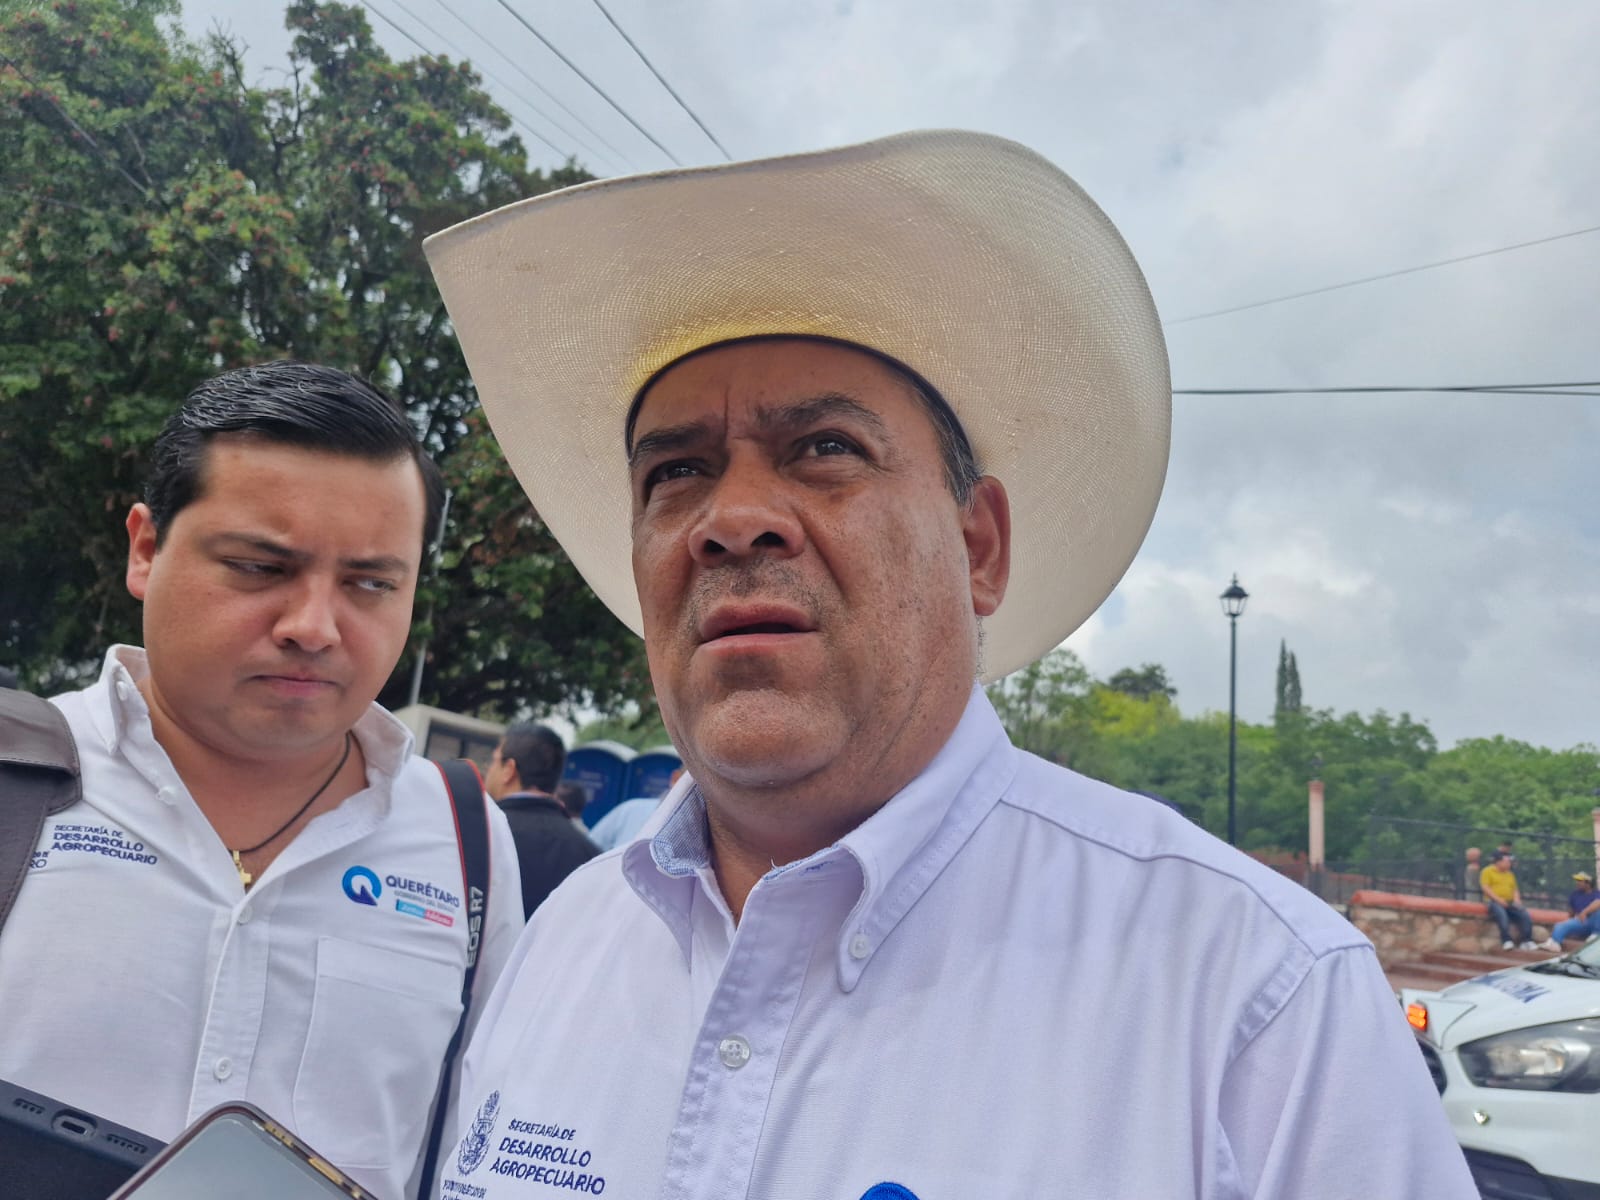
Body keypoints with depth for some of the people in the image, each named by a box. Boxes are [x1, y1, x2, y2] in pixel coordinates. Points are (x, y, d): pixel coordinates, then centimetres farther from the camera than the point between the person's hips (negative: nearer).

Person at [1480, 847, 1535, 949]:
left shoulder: (1510, 874, 25)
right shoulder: (1487, 871, 6)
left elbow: (1515, 889, 24)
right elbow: (1485, 887, -5)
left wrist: (1516, 899, 2)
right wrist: (1498, 899, -15)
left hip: (1510, 902, 6)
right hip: (1493, 902, -6)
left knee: (1525, 915, -19)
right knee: (1502, 913, -37)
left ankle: (1527, 941, -20)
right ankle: (1506, 940, -43)